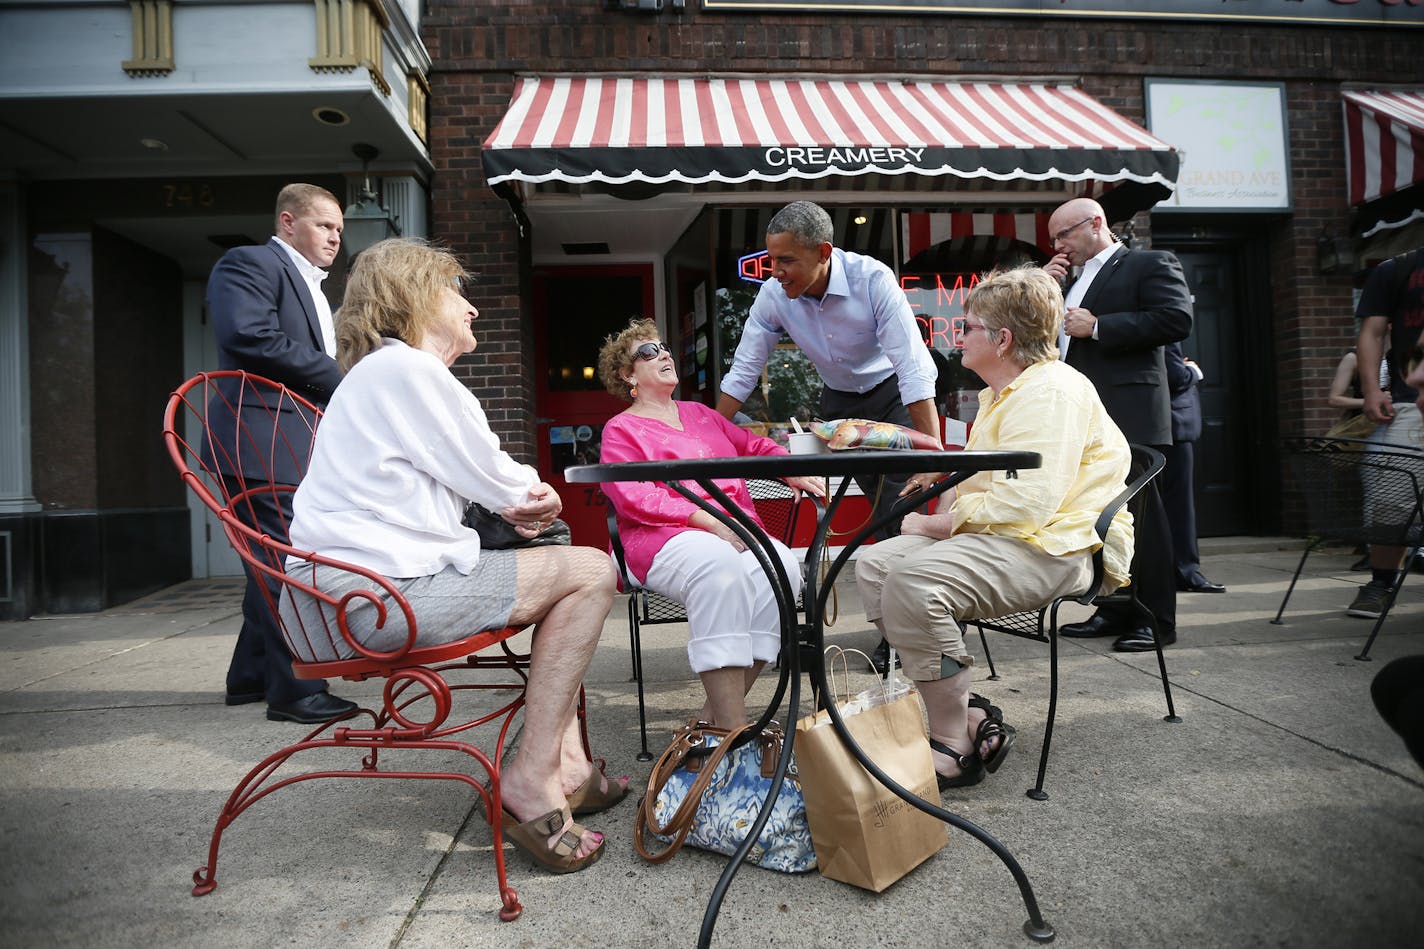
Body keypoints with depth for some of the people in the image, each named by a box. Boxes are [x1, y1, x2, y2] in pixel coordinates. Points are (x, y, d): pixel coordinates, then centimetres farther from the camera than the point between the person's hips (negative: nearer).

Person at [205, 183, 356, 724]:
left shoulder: (313, 287, 26)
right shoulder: (250, 264, -4)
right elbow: (250, 338, -21)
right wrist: (336, 377, -15)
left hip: (299, 447, 10)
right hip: (267, 449, -10)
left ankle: (251, 677, 28)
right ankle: (294, 691, 0)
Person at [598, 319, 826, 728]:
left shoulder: (700, 413, 29)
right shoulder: (621, 430, 10)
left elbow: (754, 446, 32)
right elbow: (634, 499, -5)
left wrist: (791, 471, 9)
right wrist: (707, 519, -17)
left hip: (737, 531, 5)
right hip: (667, 538, -5)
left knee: (782, 564, -28)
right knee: (719, 566, -38)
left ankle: (716, 715, -24)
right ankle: (733, 730, -36)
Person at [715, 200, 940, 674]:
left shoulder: (872, 279, -28)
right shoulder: (773, 296, -18)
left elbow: (913, 367, -29)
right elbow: (741, 375, -10)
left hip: (893, 392, -3)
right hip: (840, 401, 3)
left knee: (900, 504, -14)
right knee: (886, 513, -2)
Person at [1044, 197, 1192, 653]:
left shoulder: (1150, 264, 0)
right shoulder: (1076, 282, 24)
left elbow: (1176, 319, -14)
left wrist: (1096, 326, -14)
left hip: (1130, 416, -8)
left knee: (1141, 514, -4)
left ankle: (1156, 619, 4)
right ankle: (1116, 610, 18)